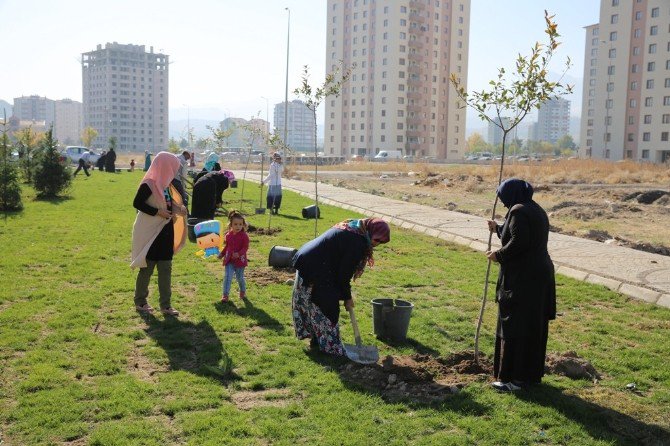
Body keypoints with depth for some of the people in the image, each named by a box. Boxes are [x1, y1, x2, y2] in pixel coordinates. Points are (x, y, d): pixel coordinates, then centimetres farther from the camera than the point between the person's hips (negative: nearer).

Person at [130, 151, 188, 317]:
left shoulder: (165, 185, 9)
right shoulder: (148, 185, -16)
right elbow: (137, 203, -17)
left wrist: (178, 209, 1)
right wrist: (157, 212, -21)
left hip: (166, 233, 8)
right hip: (149, 233, -8)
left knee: (165, 269, 7)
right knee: (147, 268, 5)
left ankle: (165, 305, 13)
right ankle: (140, 301, 21)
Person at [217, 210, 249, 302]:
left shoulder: (244, 236, -11)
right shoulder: (228, 235, 4)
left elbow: (245, 247, -16)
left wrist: (238, 254, -30)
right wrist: (222, 254, 9)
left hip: (240, 260, -3)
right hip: (229, 260, 3)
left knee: (240, 277, 11)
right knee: (227, 277, -7)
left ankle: (243, 291, 37)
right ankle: (225, 295, -5)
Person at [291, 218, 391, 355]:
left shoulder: (349, 227, 12)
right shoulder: (357, 242, -18)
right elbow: (344, 274, -14)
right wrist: (347, 297, 0)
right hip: (314, 272, -10)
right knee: (328, 307, 0)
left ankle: (316, 339, 30)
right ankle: (331, 347, 9)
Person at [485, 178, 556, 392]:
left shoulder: (518, 211, -16)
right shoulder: (536, 210, 14)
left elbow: (519, 242, -24)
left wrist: (499, 255, -10)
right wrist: (498, 229, 30)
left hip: (522, 279, -10)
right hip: (539, 275, 10)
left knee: (515, 326, -3)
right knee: (534, 325, 16)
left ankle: (516, 377, 2)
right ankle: (533, 372, 25)